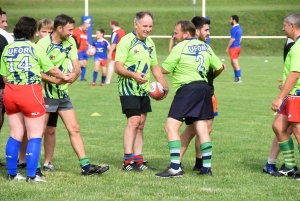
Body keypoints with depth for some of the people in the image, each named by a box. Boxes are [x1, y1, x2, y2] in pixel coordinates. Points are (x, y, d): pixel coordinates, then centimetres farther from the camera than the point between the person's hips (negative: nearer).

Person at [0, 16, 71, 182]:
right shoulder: (35, 48, -5)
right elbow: (51, 70, 3)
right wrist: (64, 77, 21)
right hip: (30, 93, -5)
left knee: (15, 135, 14)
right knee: (35, 136, 1)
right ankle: (31, 175, -5)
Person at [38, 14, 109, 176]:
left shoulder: (70, 42, 5)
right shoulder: (43, 44, -15)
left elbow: (76, 65, 4)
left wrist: (75, 74, -19)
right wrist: (54, 80, -27)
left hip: (63, 93, 7)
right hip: (45, 94, -6)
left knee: (74, 129, 4)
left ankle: (86, 165, 4)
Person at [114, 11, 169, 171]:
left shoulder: (150, 43, 13)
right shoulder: (126, 41, -12)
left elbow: (155, 67, 21)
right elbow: (118, 67, -17)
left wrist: (164, 85, 9)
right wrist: (133, 75, -32)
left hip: (144, 90, 8)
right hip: (128, 90, -8)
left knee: (141, 125, 9)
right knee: (133, 121, -16)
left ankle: (138, 160, 14)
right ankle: (128, 160, -14)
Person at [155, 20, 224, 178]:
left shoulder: (180, 48, -6)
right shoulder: (205, 47, 15)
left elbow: (164, 70, -5)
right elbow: (219, 67, 20)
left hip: (187, 89, -8)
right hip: (204, 87, 8)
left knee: (171, 126, -8)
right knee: (202, 129, 12)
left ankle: (175, 168, -16)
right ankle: (206, 167, 11)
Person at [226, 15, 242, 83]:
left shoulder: (234, 29, -17)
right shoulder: (239, 28, 12)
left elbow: (232, 39, -19)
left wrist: (227, 48, -14)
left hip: (234, 47, -10)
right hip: (238, 46, 10)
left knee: (235, 63, -6)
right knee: (233, 63, 18)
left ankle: (239, 78, -6)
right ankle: (236, 77, 21)